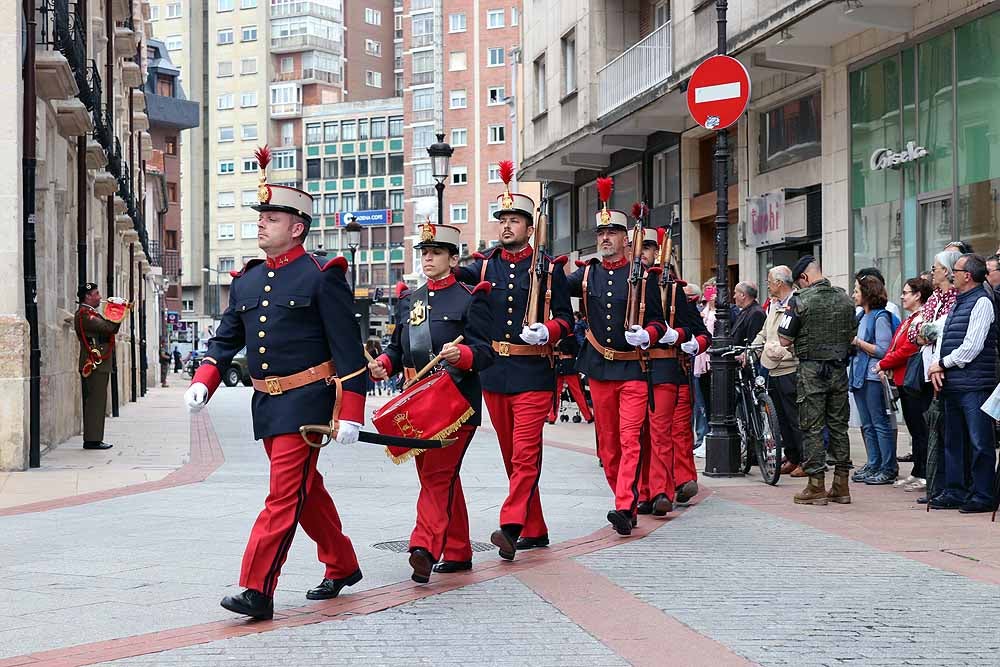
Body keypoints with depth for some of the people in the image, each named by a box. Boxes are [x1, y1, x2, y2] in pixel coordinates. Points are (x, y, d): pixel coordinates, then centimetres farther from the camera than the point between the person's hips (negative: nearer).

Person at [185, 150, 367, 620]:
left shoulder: (322, 277, -8)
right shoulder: (245, 281, 11)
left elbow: (348, 349, -10)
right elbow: (226, 339, 15)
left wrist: (349, 414, -15)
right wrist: (203, 382, -3)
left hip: (306, 402, -7)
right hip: (266, 404, 7)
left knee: (285, 496, -9)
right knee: (308, 492, 17)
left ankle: (257, 590, -9)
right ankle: (342, 567, 32)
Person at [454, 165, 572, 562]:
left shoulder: (548, 268, 2)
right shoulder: (485, 265, 9)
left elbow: (566, 318, 3)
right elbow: (460, 274, -10)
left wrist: (547, 332, -18)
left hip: (533, 373, -4)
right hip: (494, 372, 4)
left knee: (525, 453, -14)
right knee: (511, 455, 10)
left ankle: (511, 525, -23)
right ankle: (534, 530, 19)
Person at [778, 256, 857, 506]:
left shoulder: (800, 301, -12)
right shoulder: (844, 298, 5)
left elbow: (785, 340, -10)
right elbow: (852, 335, 14)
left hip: (812, 369, -5)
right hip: (839, 368, 5)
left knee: (812, 428, 0)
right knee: (839, 425, 10)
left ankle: (816, 486, 0)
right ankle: (841, 485, 12)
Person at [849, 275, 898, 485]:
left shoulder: (880, 317, -10)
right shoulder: (862, 317, 16)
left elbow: (883, 350, -17)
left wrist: (858, 342, -13)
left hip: (874, 376, -9)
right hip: (860, 376, 9)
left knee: (881, 424, -6)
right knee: (867, 426, 11)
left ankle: (889, 468, -3)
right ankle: (873, 466, 16)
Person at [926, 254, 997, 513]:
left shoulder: (981, 302, -9)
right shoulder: (957, 304, 19)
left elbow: (971, 347, -15)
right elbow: (944, 341, 19)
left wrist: (943, 364, -7)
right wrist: (936, 368, 2)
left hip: (973, 384, -9)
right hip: (952, 384, 9)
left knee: (979, 442, -4)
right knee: (954, 441, 14)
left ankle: (982, 496, 0)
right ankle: (955, 492, 22)